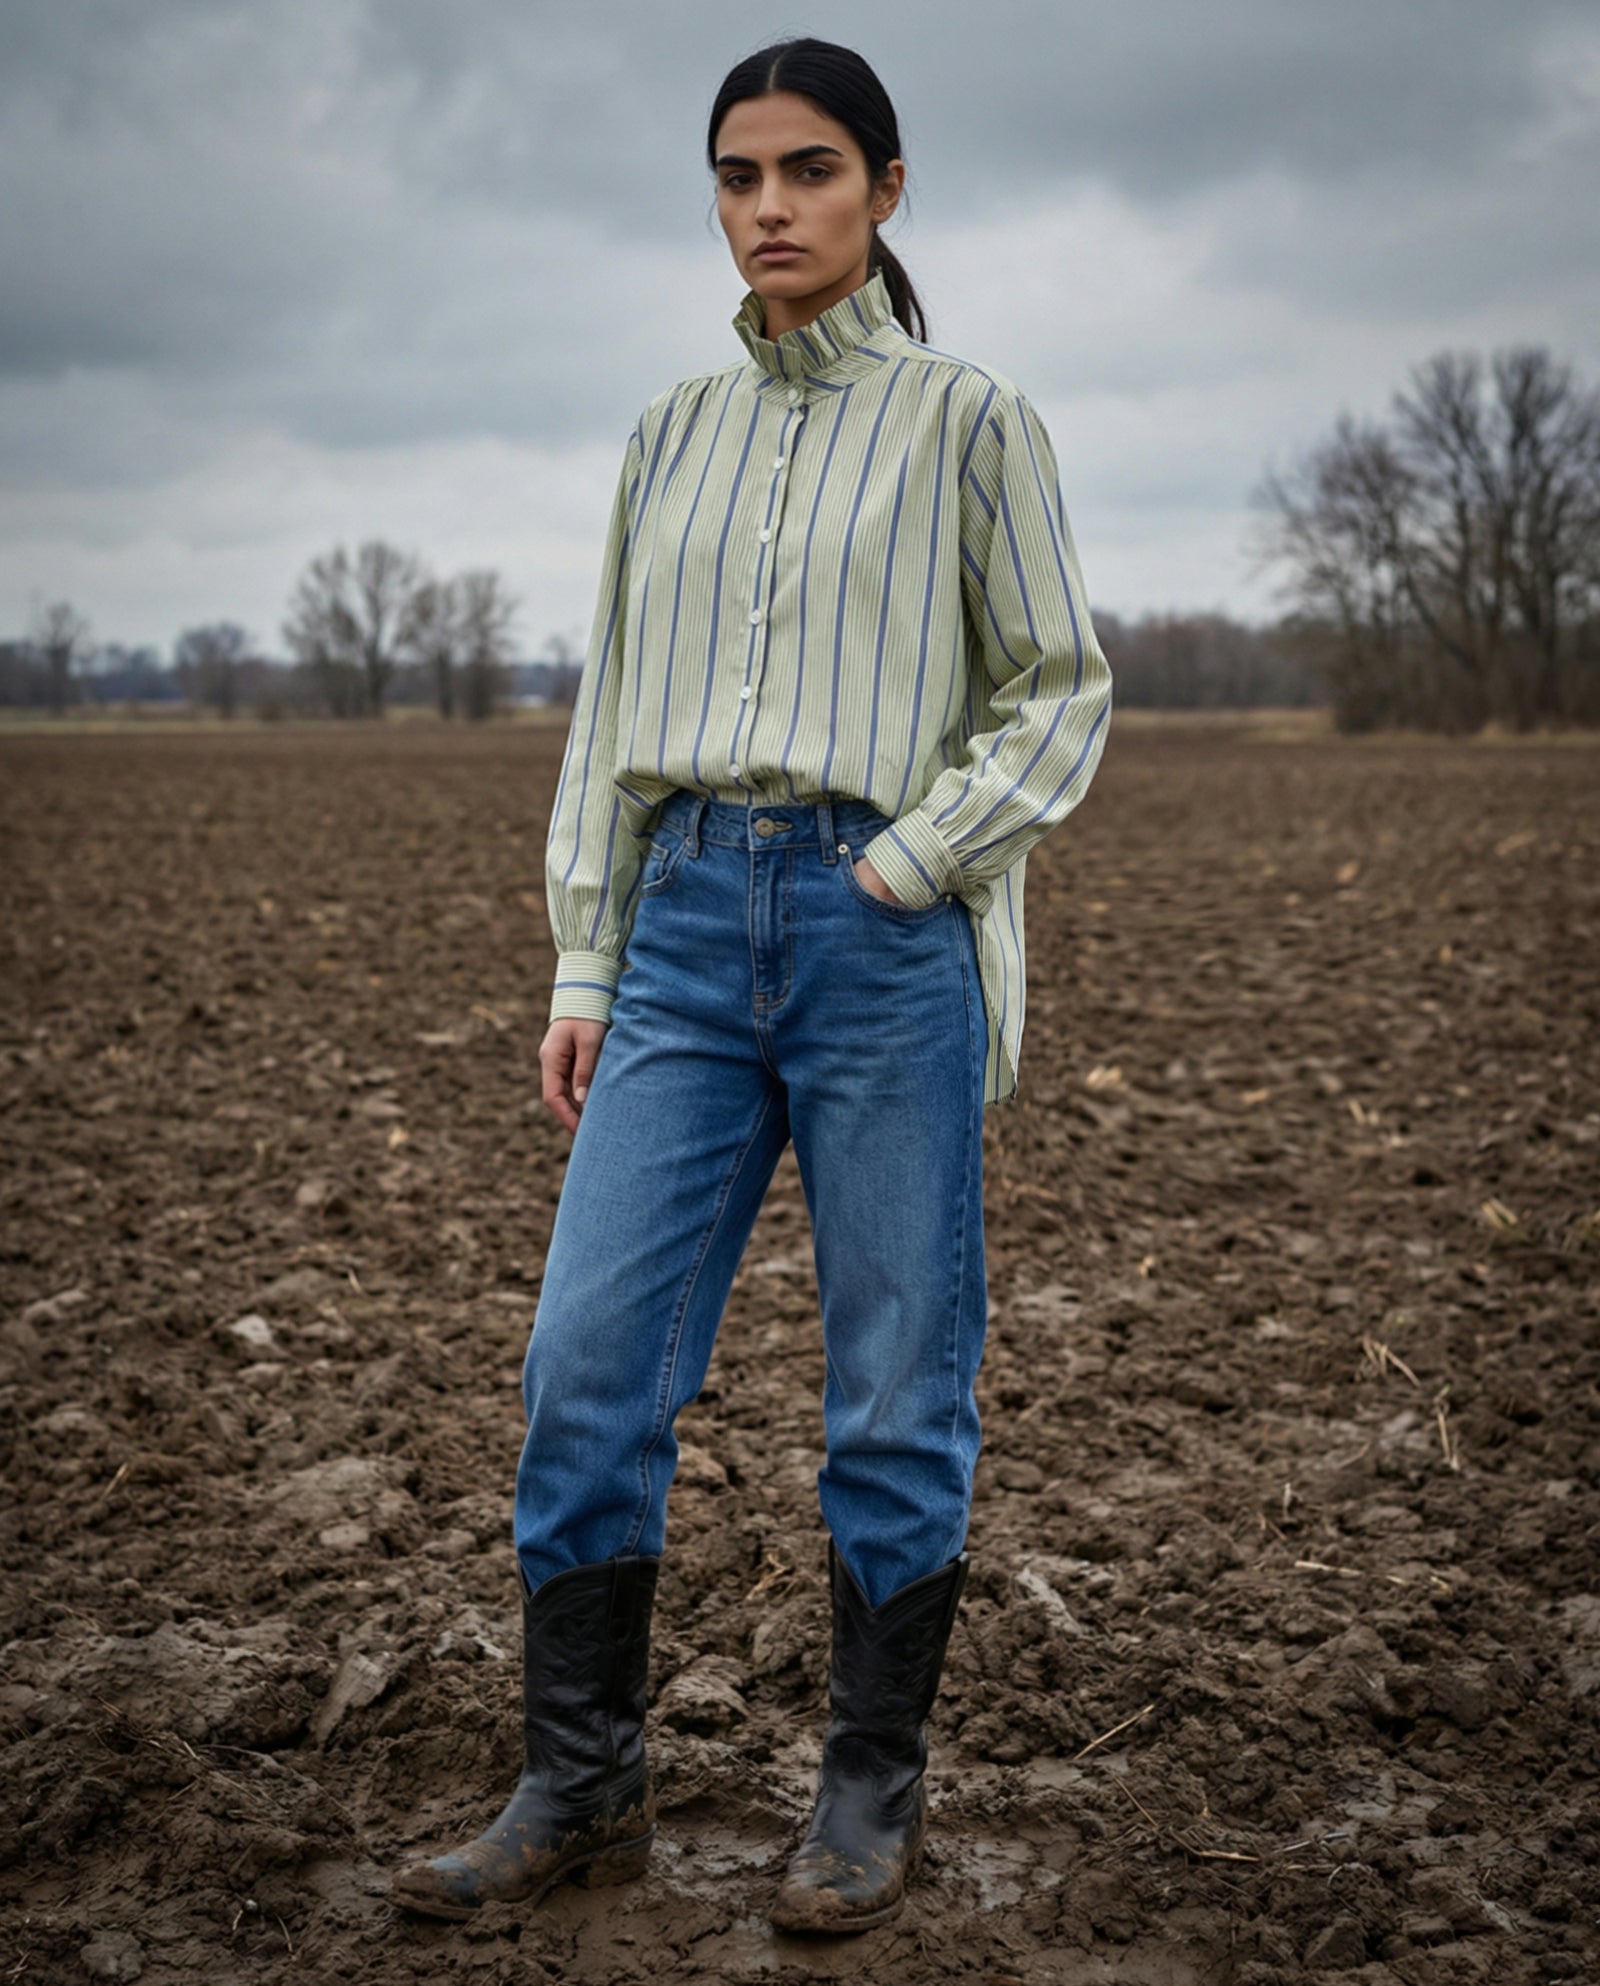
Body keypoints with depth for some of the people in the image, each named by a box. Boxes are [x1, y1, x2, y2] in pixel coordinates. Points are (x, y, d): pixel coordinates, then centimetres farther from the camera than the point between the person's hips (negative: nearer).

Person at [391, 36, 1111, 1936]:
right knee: (588, 1361, -1)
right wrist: (582, 962, 9)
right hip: (690, 919, 4)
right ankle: (580, 1788, 12)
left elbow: (1060, 689, 3)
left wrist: (904, 868, -9)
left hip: (884, 927, -4)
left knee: (897, 1385, 1)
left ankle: (874, 1788, 17)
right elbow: (614, 703, 15)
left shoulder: (969, 419, 4)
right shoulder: (675, 430, 15)